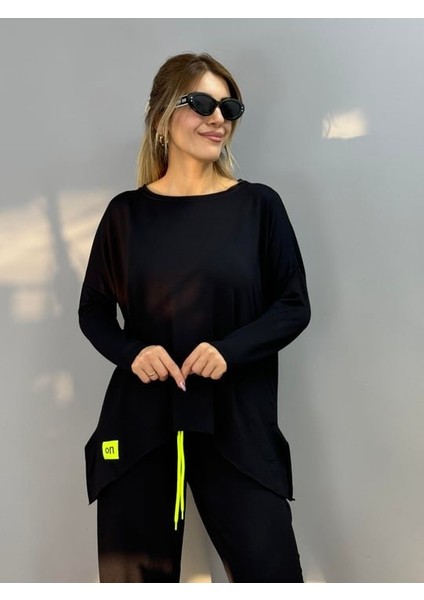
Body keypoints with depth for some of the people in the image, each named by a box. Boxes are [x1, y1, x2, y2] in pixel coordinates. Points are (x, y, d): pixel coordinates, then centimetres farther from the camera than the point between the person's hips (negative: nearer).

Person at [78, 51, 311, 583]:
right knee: (134, 576, 11)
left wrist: (232, 349, -14)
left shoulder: (258, 205, 1)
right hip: (140, 419, 1)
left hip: (236, 422, -1)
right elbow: (93, 310, 10)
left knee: (272, 572, -2)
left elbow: (294, 306, 2)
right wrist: (130, 353, -10)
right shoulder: (127, 211, 3)